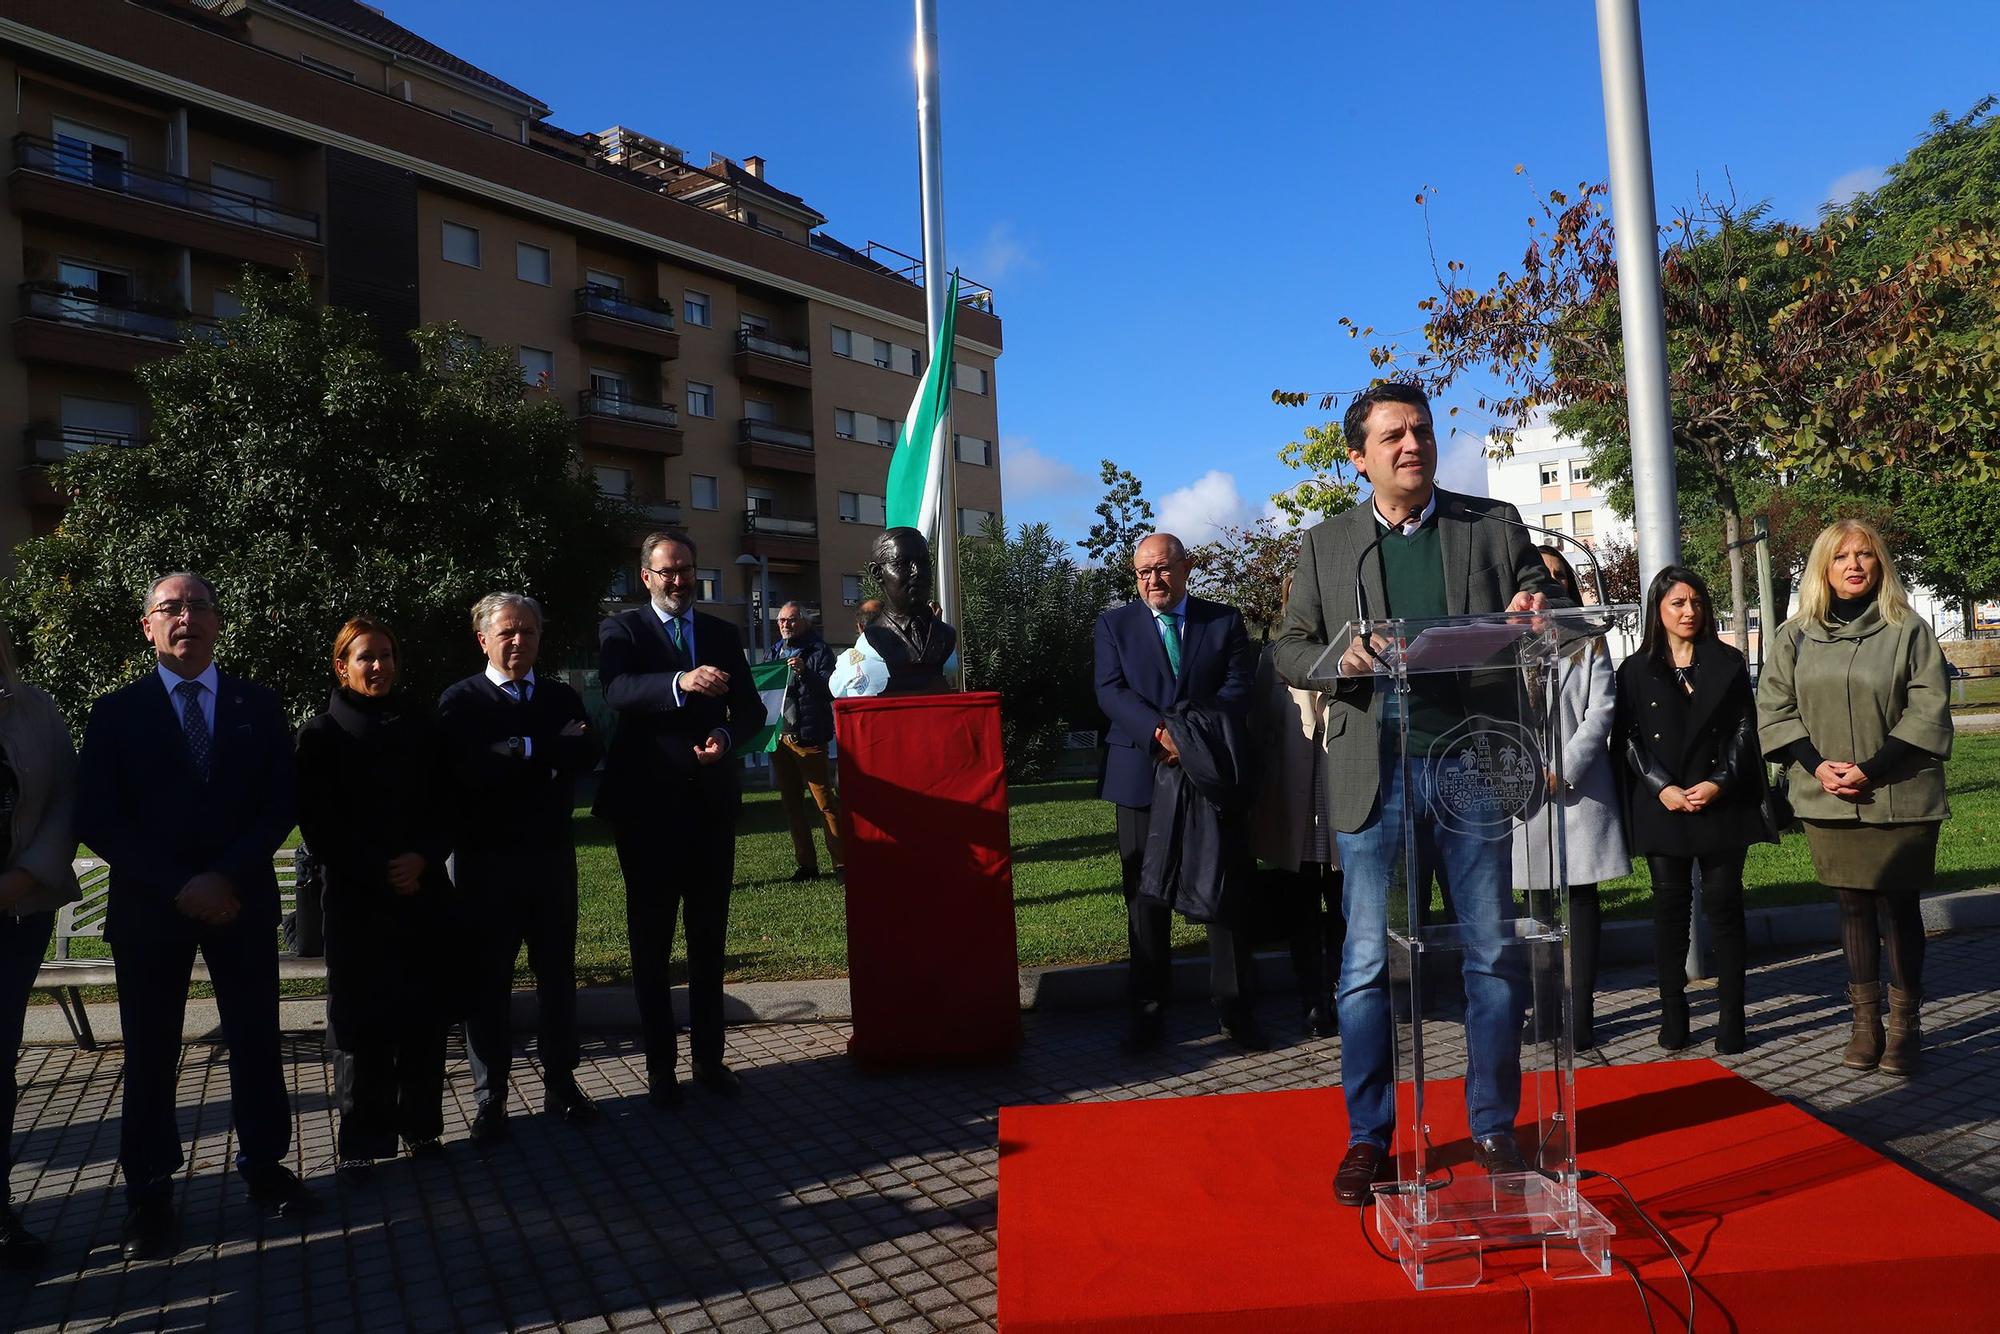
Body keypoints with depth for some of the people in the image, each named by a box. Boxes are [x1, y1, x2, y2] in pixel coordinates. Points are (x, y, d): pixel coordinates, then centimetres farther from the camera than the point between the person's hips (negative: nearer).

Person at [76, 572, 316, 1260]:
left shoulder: (258, 706, 5)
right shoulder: (115, 713, 2)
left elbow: (280, 804, 0)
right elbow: (97, 819, -4)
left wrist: (226, 877, -13)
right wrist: (178, 887, -14)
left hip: (243, 902, 1)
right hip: (148, 909, -1)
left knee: (256, 1041, 8)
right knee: (150, 1053, 6)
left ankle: (264, 1165, 22)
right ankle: (149, 1192, 19)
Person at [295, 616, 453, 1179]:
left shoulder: (420, 725, 10)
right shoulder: (322, 733, 3)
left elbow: (445, 803, 9)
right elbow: (318, 822, -3)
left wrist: (423, 858, -8)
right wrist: (378, 874, -10)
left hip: (423, 889, 2)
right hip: (356, 896, -2)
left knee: (425, 1012, 4)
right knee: (361, 1017, 0)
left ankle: (420, 1123, 17)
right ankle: (361, 1138, 11)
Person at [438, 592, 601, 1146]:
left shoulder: (563, 697, 8)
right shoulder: (460, 701, -2)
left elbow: (587, 756, -7)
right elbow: (469, 768, -20)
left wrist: (523, 749, -16)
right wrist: (553, 751, -14)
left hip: (552, 856, 3)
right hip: (485, 860, -3)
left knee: (557, 974, 11)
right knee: (487, 981, 5)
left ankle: (560, 1084, 25)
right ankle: (490, 1098, 18)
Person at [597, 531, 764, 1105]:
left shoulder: (723, 634, 11)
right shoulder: (621, 630, 0)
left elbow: (752, 708, 7)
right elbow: (618, 690, -21)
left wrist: (726, 736, -16)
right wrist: (681, 683, -38)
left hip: (711, 802, 3)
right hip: (647, 805, -3)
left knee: (709, 938, 11)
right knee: (651, 943, 6)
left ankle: (709, 1057, 21)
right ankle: (660, 1065, 15)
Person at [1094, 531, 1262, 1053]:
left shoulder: (1224, 620, 8)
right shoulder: (1115, 624, 8)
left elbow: (1239, 687, -2)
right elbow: (1111, 691, -4)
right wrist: (1161, 733, -19)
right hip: (1141, 773, 0)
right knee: (1145, 894, 4)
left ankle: (1232, 1003, 13)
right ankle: (1148, 1008, 12)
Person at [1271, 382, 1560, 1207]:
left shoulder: (1495, 525, 10)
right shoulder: (1325, 545, 10)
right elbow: (1288, 652, 7)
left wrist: (1536, 614, -13)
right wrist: (1339, 659, -15)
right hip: (1376, 776, 0)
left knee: (1494, 957, 8)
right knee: (1368, 965, 4)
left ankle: (1494, 1129, 24)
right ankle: (1368, 1139, 17)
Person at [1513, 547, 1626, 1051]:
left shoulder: (1588, 642, 11)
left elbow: (1601, 710, 1)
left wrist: (1565, 769, -10)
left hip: (1579, 786, -1)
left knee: (1581, 896, -1)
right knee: (1539, 898, 5)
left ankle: (1580, 1012, 0)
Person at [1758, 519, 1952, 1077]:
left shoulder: (1908, 630, -2)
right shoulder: (1794, 637, 7)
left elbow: (1928, 711, -7)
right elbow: (1773, 711, 5)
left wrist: (1870, 769, -15)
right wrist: (1816, 764, -10)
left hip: (1899, 799, -3)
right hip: (1828, 801, 3)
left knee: (1897, 906, 3)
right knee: (1853, 906, 10)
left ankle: (1903, 1026, 15)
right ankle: (1865, 1023, 19)